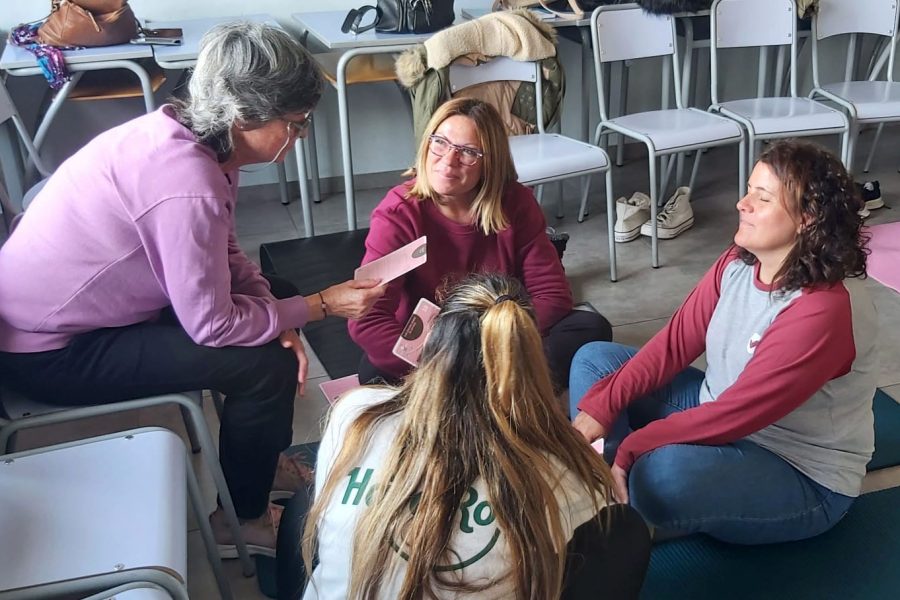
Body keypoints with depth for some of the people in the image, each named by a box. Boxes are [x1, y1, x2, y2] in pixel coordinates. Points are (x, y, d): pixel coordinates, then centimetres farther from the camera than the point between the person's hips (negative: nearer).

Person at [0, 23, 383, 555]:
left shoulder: (186, 133, -6)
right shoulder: (188, 183, -33)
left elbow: (227, 256, 3)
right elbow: (212, 326, -25)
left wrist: (281, 321, -11)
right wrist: (321, 306, -15)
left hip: (81, 304, 9)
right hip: (49, 352, -9)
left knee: (277, 295, 10)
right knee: (268, 366, -16)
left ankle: (261, 456, 29)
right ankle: (241, 519, 9)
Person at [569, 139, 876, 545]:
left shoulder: (823, 310, -30)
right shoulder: (738, 263, -6)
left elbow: (737, 413, -30)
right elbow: (675, 343, -3)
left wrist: (629, 449, -24)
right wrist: (600, 407, -13)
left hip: (803, 476, -8)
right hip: (719, 415, 8)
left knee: (666, 472, -38)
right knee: (594, 360, 3)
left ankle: (636, 511, -1)